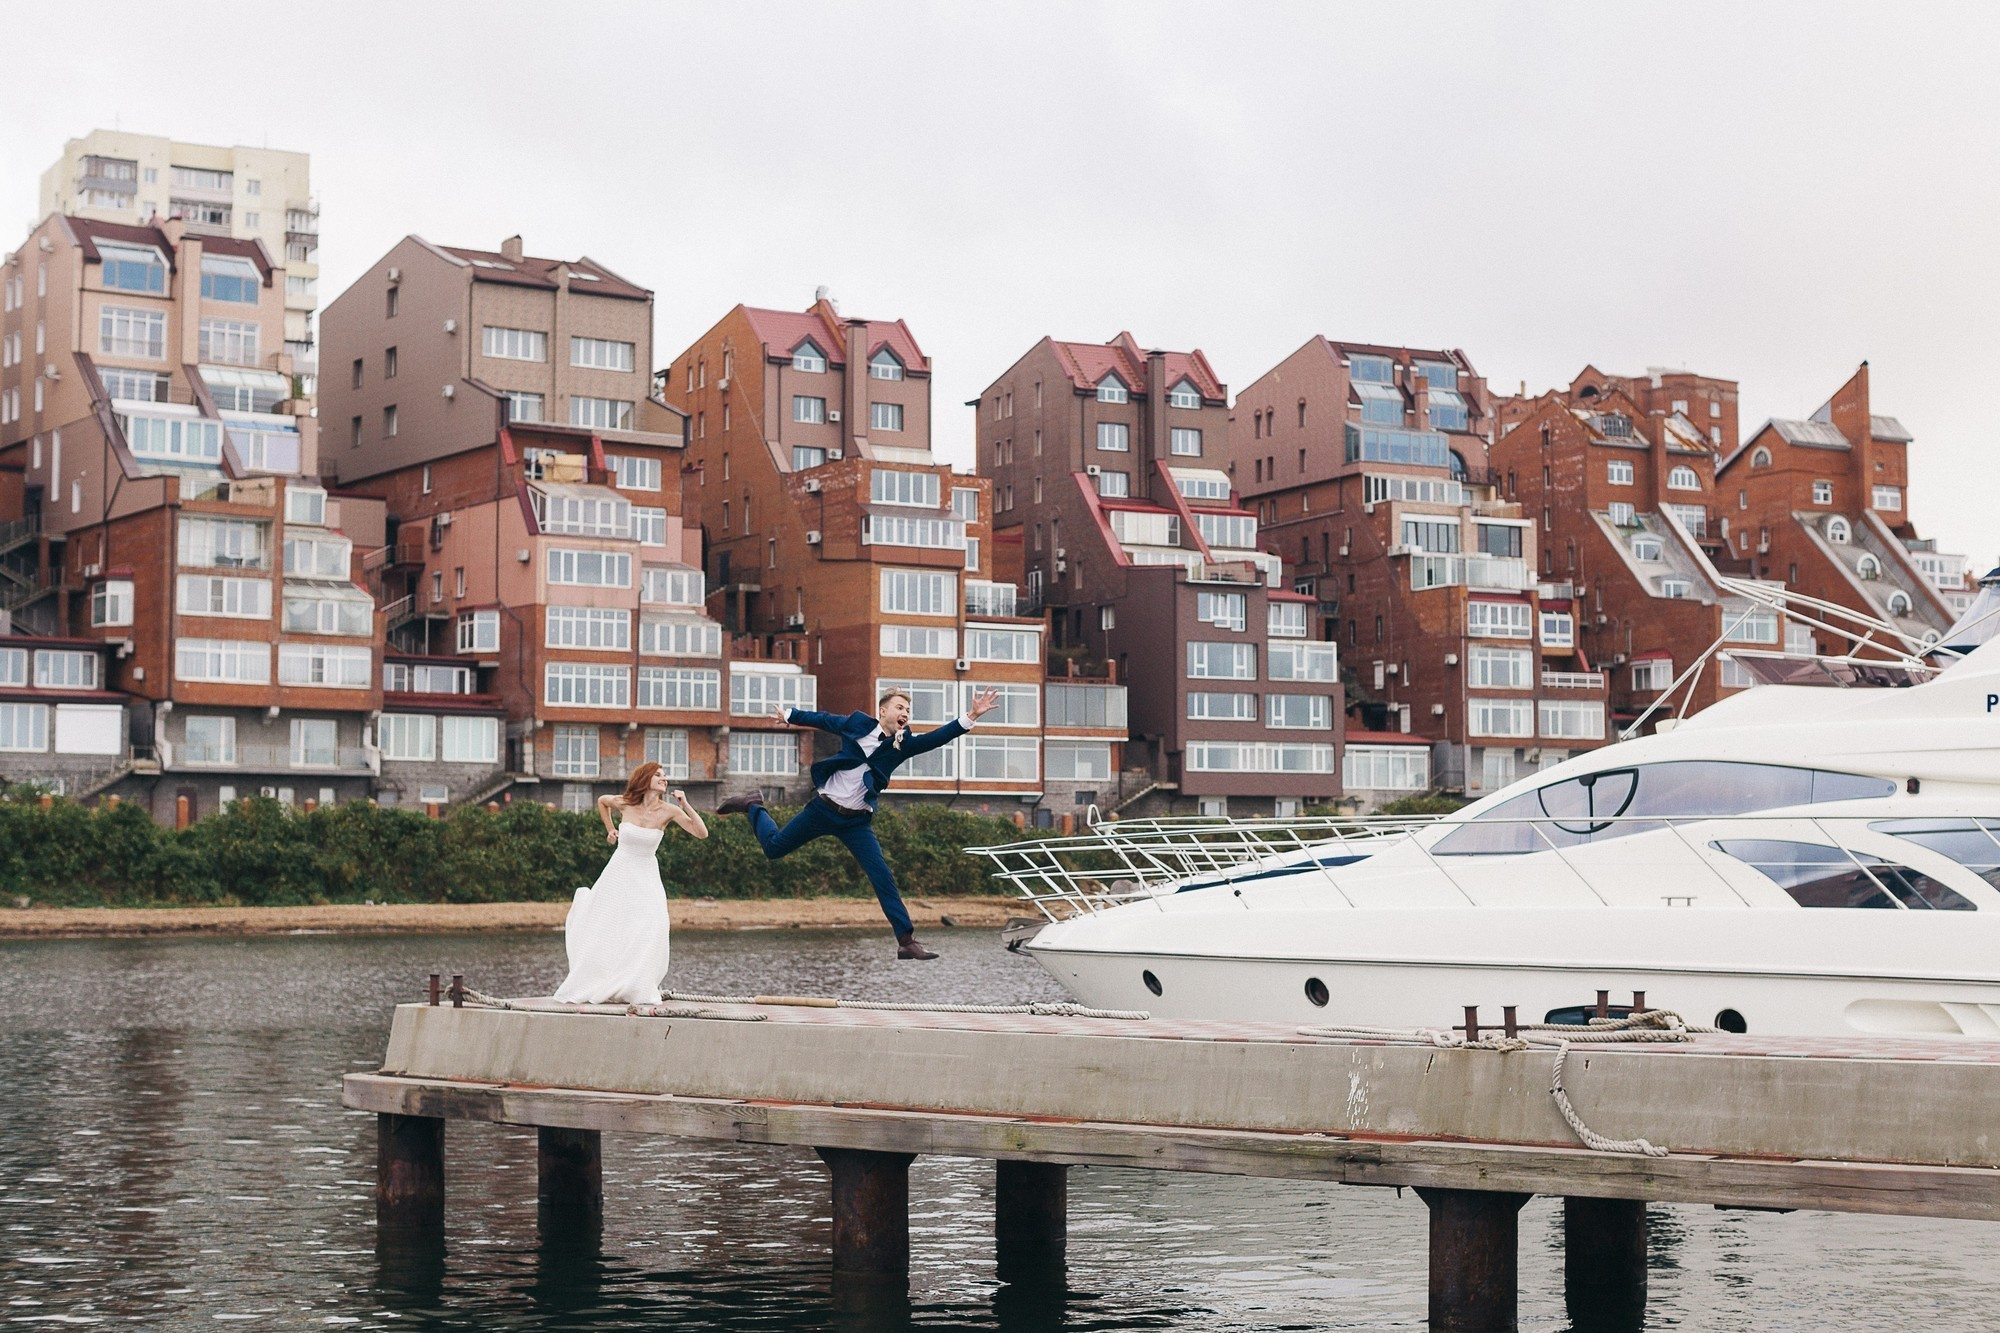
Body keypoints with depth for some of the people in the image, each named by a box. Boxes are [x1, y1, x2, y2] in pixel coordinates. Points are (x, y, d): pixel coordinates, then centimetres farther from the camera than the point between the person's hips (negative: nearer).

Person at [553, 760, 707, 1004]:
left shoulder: (668, 810, -11)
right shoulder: (624, 803, -9)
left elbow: (702, 833, -18)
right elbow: (601, 800, 14)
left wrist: (685, 805, -25)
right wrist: (610, 829, 12)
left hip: (646, 877, 0)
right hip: (619, 872, 1)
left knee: (648, 932, -17)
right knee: (603, 930, 5)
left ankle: (637, 990, -4)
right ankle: (587, 987, 19)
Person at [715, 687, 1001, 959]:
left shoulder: (904, 743, -3)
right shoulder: (858, 723, -6)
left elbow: (937, 737, -16)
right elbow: (823, 720, 8)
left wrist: (971, 716, -28)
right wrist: (790, 715, 12)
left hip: (856, 822, 1)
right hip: (823, 809, -1)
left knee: (883, 877, -10)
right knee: (773, 847, 10)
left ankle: (907, 941, -9)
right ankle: (752, 806, 40)